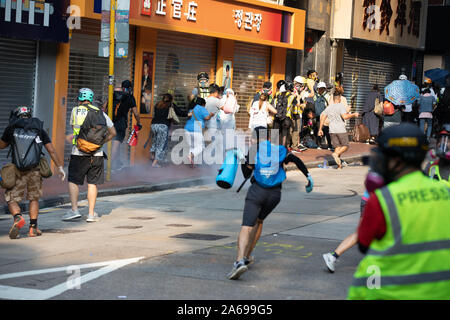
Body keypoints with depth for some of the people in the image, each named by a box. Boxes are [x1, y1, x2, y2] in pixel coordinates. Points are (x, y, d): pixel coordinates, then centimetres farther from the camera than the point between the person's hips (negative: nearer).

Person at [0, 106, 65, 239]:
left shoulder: (11, 128, 7)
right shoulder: (39, 130, 11)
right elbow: (52, 150, 7)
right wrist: (60, 167, 13)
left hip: (17, 171, -2)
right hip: (34, 170, 2)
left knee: (11, 199, 7)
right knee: (34, 199, 18)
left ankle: (18, 217, -21)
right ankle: (33, 228, 14)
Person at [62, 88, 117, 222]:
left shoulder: (75, 111, 0)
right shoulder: (100, 113, 7)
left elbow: (74, 127, 12)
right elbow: (112, 132, 9)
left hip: (79, 153, -2)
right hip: (96, 154, 2)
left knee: (73, 181, 7)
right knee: (92, 183, 8)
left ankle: (74, 210, -2)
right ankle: (91, 214, 8)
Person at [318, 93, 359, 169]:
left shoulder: (329, 108, 10)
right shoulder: (341, 106, -8)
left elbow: (322, 117, 8)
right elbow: (345, 117, -21)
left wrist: (320, 129, 13)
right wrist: (353, 115, -5)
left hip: (332, 130, 5)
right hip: (341, 130, -5)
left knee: (337, 146, 8)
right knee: (345, 146, 6)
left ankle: (339, 165, -1)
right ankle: (336, 154, -19)